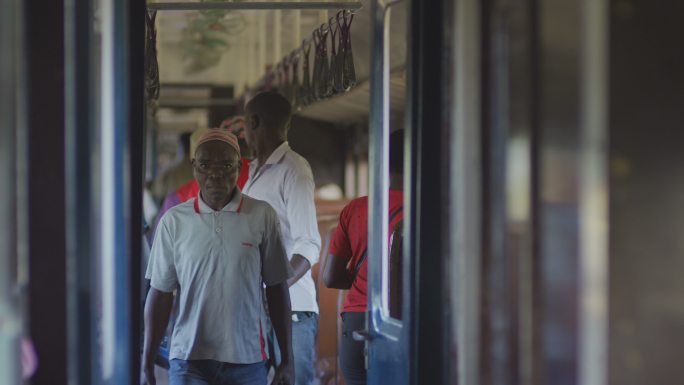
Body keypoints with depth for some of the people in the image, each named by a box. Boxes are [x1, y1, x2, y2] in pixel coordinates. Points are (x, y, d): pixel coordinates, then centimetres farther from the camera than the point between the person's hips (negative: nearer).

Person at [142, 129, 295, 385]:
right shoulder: (174, 220, 1)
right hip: (189, 361, 0)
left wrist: (287, 358, 6)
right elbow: (160, 293, 5)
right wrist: (147, 363, 2)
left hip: (247, 361, 1)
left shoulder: (262, 216, 0)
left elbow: (276, 289, 5)